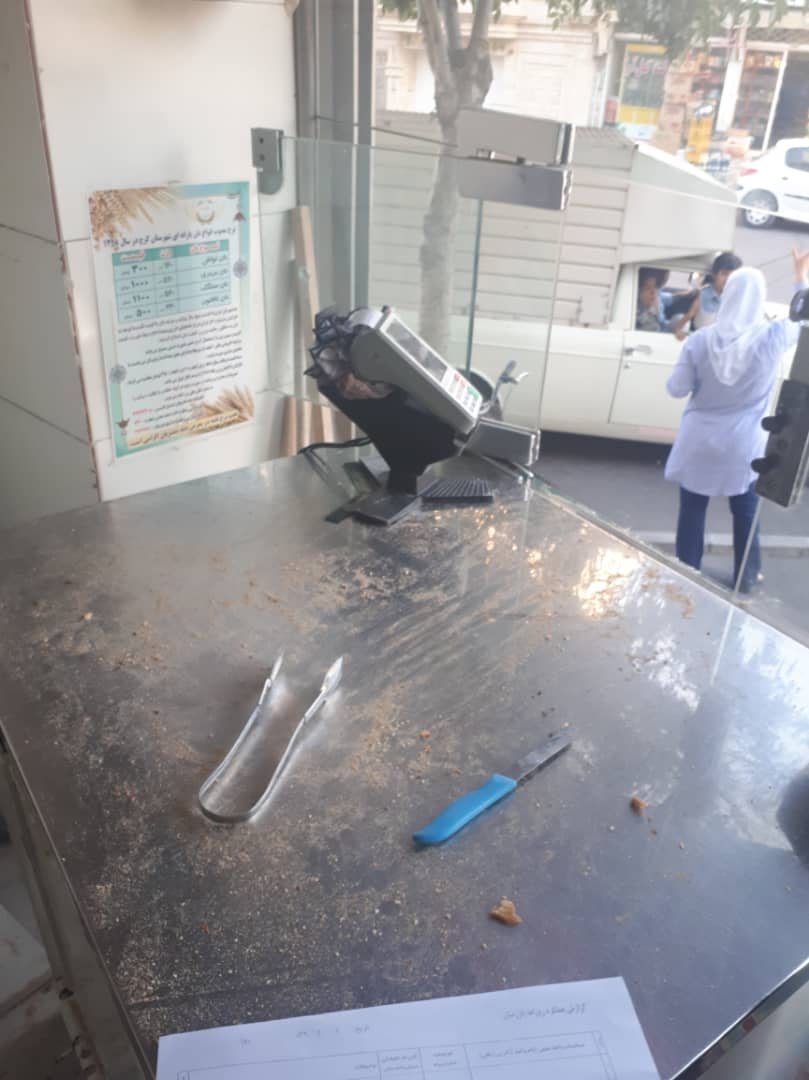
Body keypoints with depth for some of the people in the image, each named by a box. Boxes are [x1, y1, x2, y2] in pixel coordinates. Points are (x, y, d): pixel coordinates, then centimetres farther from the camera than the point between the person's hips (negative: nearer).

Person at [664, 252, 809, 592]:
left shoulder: (699, 341, -16)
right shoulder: (773, 338, -15)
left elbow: (676, 389, -8)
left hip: (700, 441, 0)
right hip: (745, 444, 1)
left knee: (692, 511, 14)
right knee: (745, 513, 19)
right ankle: (746, 577, 34)